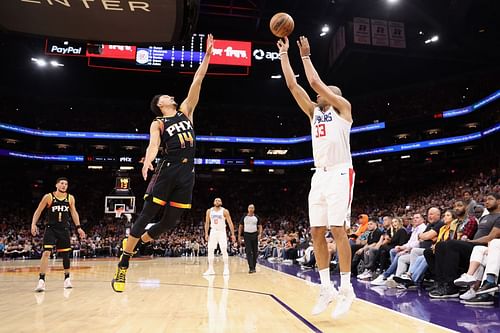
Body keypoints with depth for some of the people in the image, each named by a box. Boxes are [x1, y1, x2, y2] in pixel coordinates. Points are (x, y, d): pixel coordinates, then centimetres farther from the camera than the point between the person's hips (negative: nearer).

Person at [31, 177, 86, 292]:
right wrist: (33, 224, -14)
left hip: (64, 229, 3)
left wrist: (78, 227, 2)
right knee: (46, 253, -15)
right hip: (51, 229, -3)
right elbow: (38, 211, -1)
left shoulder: (70, 198, 2)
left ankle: (67, 278, 24)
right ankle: (41, 280, -8)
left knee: (65, 254, 10)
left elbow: (74, 213, 9)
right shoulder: (48, 197, -6)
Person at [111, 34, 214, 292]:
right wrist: (148, 161, -34)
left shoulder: (186, 111, 19)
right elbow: (153, 145, -11)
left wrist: (207, 55, 12)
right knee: (146, 216, -3)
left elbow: (197, 81, 15)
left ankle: (138, 241, 31)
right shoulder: (158, 123, 7)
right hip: (167, 170, -4)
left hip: (187, 172, 5)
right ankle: (122, 266, 7)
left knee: (171, 220, 6)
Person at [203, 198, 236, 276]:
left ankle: (226, 269, 0)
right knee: (210, 251, 2)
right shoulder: (209, 211, 2)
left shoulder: (225, 211, -7)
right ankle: (210, 269, 11)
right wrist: (206, 234, 2)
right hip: (213, 232, 3)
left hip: (222, 232, -3)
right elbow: (207, 223, 9)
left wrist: (232, 234, -12)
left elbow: (230, 223, -7)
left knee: (224, 251, -8)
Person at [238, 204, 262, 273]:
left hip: (254, 235, 1)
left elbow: (260, 226, 5)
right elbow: (240, 227, 8)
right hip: (247, 235, -1)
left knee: (255, 252, 6)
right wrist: (239, 236, 1)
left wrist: (260, 234, -12)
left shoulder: (256, 217, 5)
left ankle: (254, 267, 18)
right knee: (248, 252, -9)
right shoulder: (244, 217, 3)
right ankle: (251, 268, -12)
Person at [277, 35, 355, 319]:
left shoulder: (343, 107, 5)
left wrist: (306, 56, 8)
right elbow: (292, 84, 15)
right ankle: (327, 288, 11)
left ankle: (347, 290, -1)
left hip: (340, 174, -6)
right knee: (317, 232, 2)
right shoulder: (314, 112, 20)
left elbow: (315, 82, -5)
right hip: (320, 176, 6)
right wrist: (284, 54, 16)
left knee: (338, 229, -11)